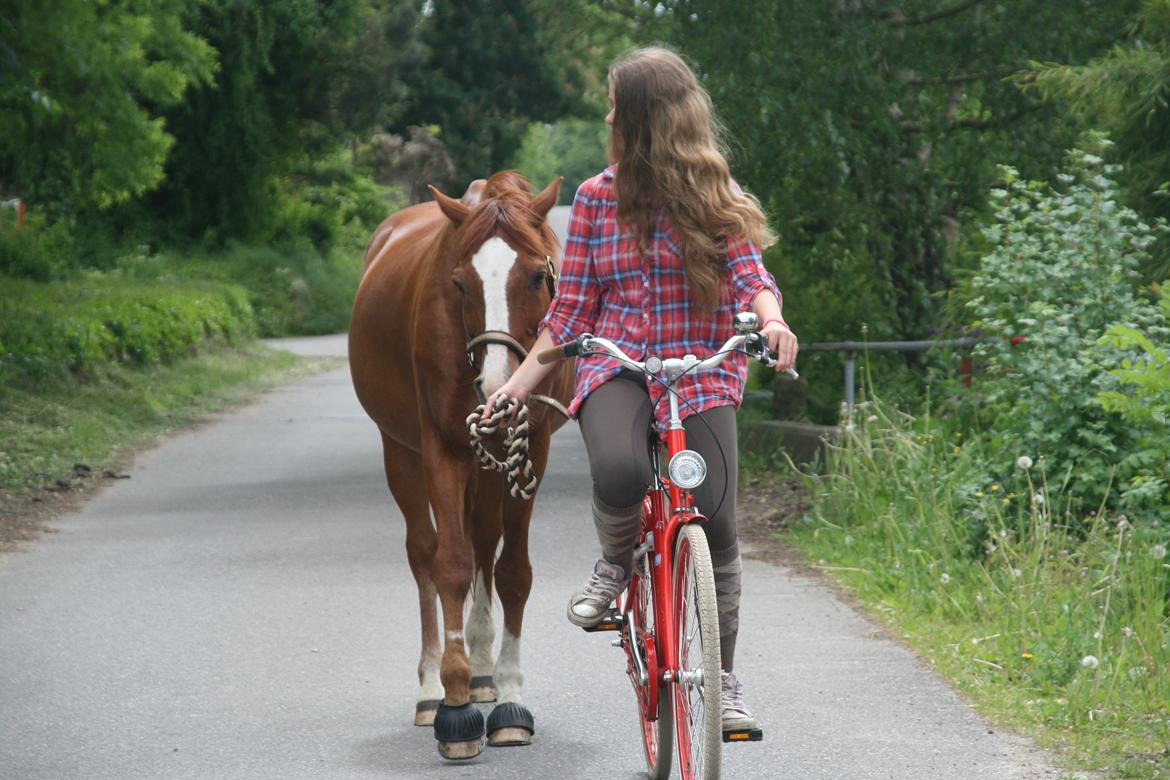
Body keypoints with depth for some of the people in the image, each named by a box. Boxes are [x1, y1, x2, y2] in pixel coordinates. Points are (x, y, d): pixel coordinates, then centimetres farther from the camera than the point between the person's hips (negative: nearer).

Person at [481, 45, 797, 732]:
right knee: (619, 473, -33)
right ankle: (617, 562, 3)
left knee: (715, 520, -9)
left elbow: (751, 275, -5)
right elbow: (571, 308, 10)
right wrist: (521, 382, 4)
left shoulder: (713, 198, 3)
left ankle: (725, 677, 10)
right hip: (617, 369, 0)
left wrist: (769, 317, -28)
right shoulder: (598, 198, 8)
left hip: (702, 372, 0)